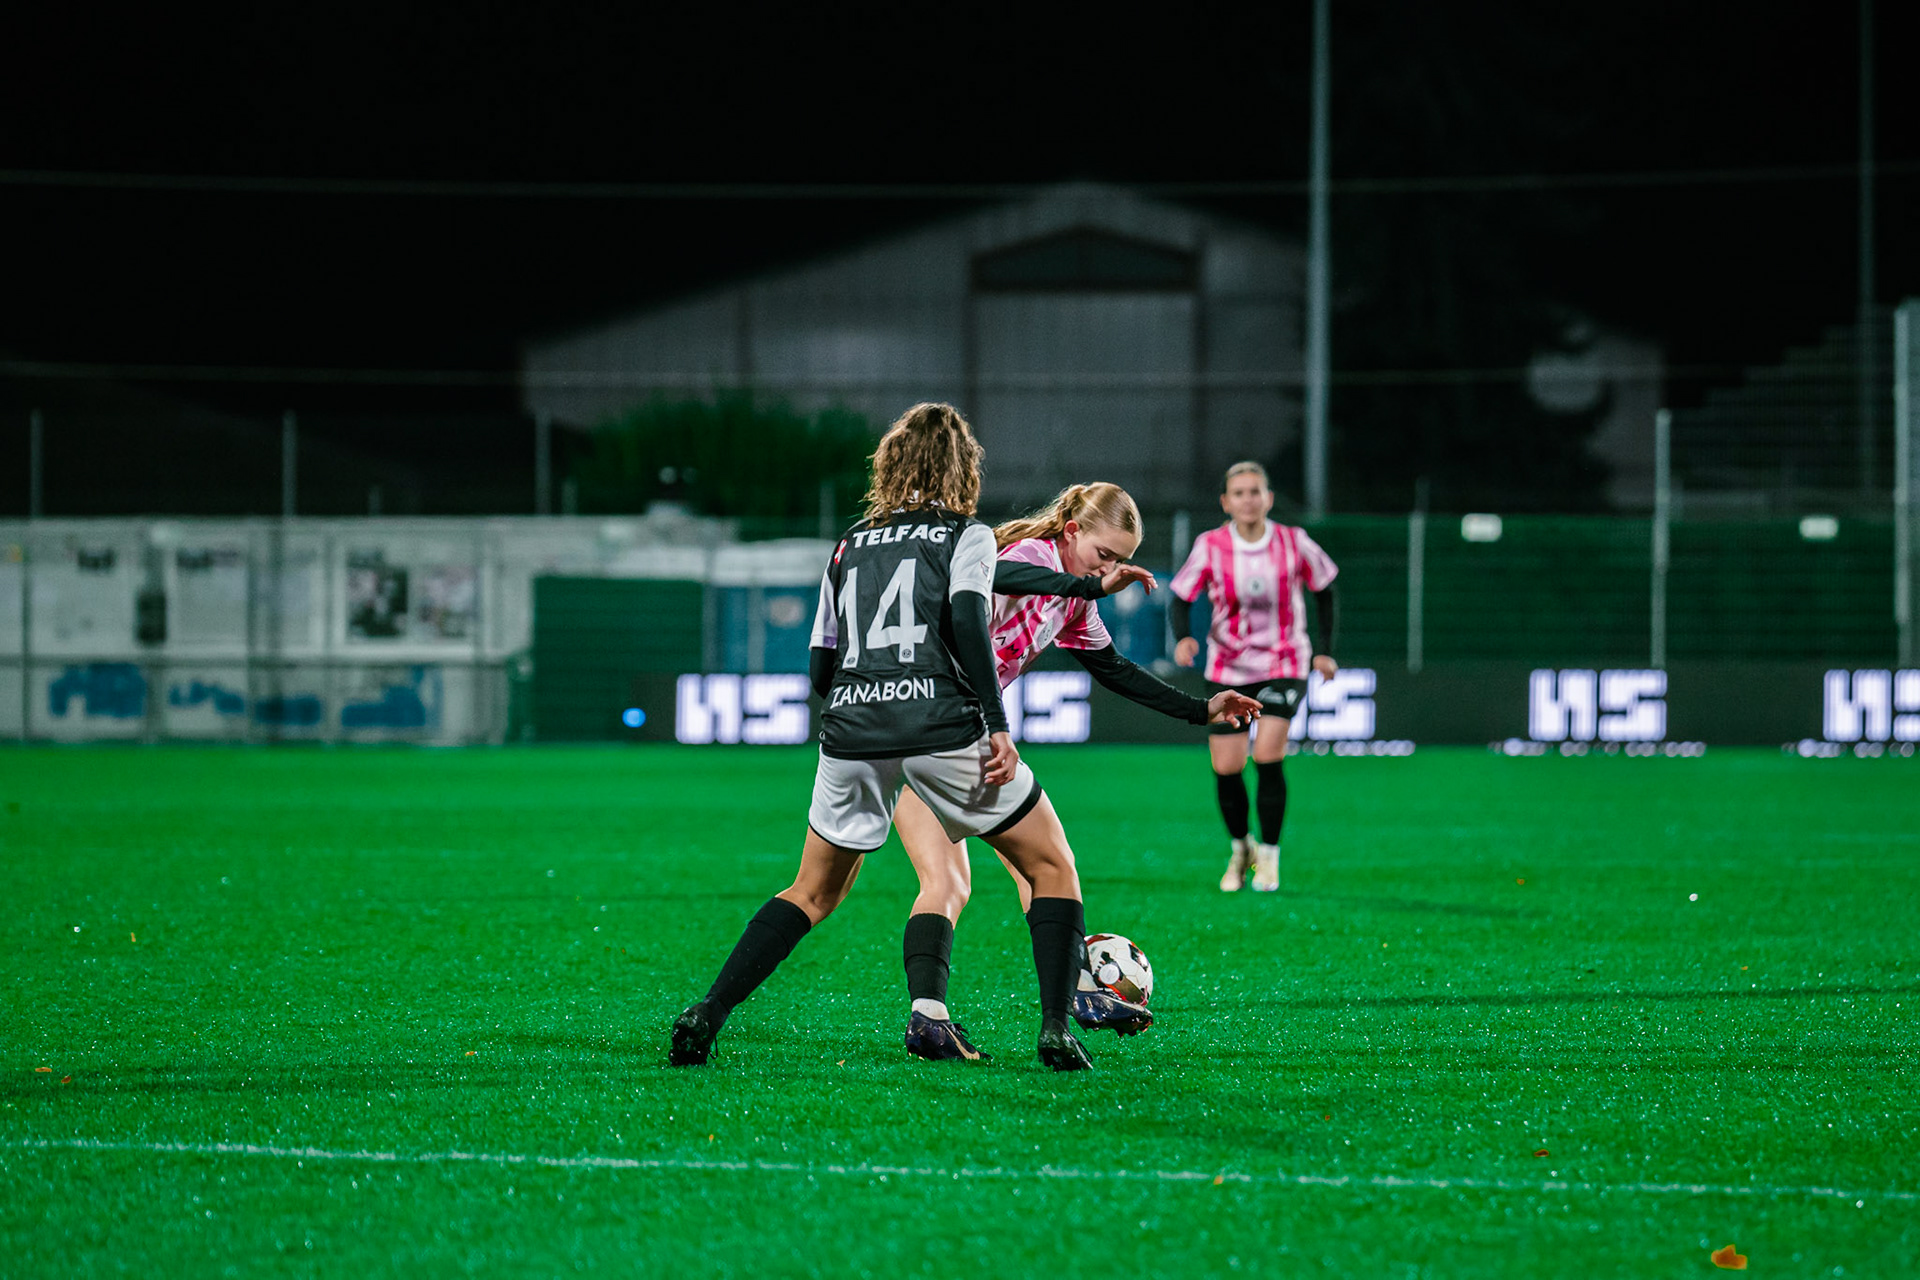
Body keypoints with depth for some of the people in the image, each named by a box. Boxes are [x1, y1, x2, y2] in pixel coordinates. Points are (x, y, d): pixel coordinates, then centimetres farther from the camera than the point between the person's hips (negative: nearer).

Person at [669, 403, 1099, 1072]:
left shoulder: (851, 544, 21)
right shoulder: (967, 534, 8)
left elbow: (822, 671, 19)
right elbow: (966, 617, -11)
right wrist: (998, 727, -13)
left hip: (850, 730, 4)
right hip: (942, 726, -4)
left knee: (814, 892, 20)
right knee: (1052, 867, 10)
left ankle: (707, 1014, 6)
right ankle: (1055, 1029, -4)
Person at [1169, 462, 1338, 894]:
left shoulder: (1294, 544, -10)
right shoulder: (1210, 547, -10)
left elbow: (1324, 588, 6)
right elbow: (1180, 598, -3)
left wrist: (1324, 648, 4)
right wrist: (1183, 638, -23)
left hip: (1284, 666, -1)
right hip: (1227, 669, 1)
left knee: (1268, 756, -19)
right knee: (1226, 769, -3)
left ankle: (1269, 854, -1)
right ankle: (1240, 848, 25)